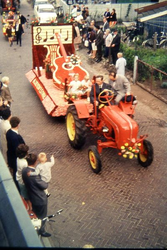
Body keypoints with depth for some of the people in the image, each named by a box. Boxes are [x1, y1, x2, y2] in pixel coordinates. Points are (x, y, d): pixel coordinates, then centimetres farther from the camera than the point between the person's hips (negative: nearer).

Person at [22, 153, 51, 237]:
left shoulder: (24, 170, -13)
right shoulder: (34, 174, -37)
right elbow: (44, 186, -26)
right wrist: (46, 183, -5)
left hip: (31, 196, 8)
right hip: (40, 199, -8)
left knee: (35, 213, 32)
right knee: (42, 216, 18)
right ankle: (42, 231, 38)